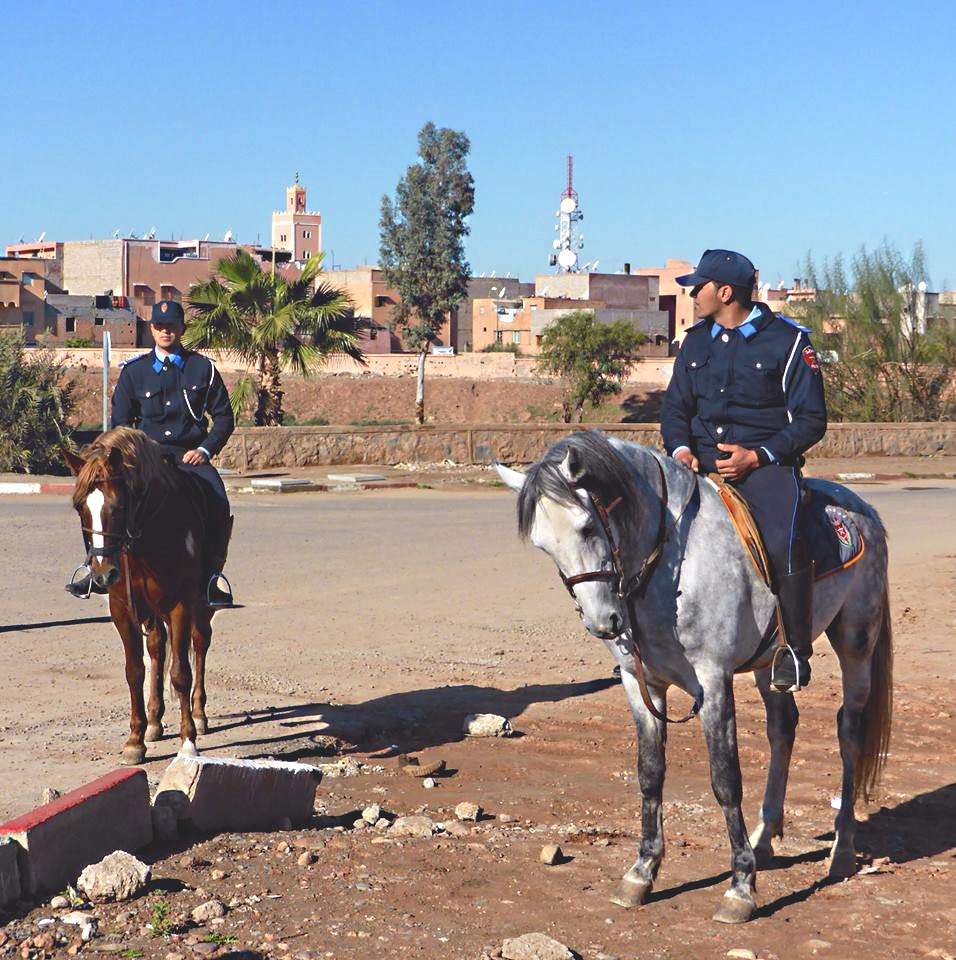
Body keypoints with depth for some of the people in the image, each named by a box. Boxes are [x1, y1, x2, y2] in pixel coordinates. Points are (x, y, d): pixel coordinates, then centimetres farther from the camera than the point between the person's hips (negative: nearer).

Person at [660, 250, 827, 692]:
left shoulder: (788, 341, -2)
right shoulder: (696, 341, 14)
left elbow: (811, 420, -3)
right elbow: (675, 406, 17)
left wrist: (756, 456, -15)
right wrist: (681, 448, -5)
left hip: (766, 465, -5)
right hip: (702, 465, 5)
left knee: (783, 543, -29)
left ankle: (795, 650, -13)